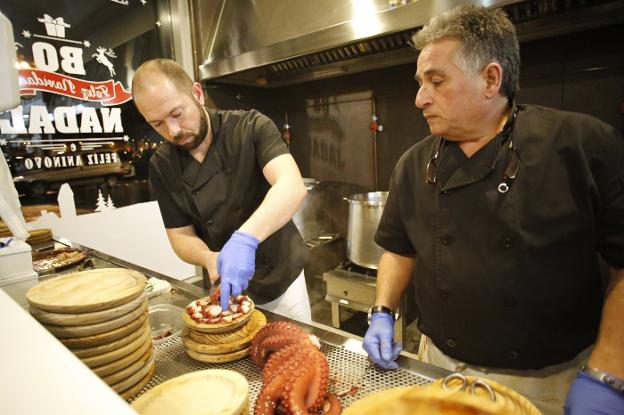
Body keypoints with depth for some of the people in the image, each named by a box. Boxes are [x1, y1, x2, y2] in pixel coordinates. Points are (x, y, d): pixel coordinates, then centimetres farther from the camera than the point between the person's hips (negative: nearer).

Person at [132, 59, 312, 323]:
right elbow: (180, 235, -2)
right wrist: (209, 258, -23)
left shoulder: (251, 128, -17)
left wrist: (245, 239, -47)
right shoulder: (162, 167, -6)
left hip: (281, 279, -2)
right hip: (223, 287, 2)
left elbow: (293, 187, -32)